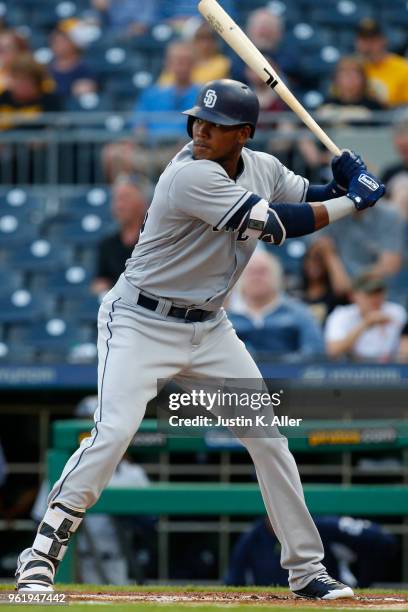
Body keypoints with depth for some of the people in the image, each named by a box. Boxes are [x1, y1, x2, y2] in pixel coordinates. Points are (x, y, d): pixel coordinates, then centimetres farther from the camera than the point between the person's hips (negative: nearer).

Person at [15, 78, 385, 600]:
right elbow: (276, 226, -26)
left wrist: (344, 184, -10)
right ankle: (41, 557, -14)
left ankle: (305, 568, 16)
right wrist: (353, 202, -17)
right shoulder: (191, 176, -24)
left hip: (208, 327, 7)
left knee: (269, 438, 5)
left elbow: (311, 199, 14)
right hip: (141, 322, -7)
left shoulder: (263, 167, 0)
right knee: (113, 432, -23)